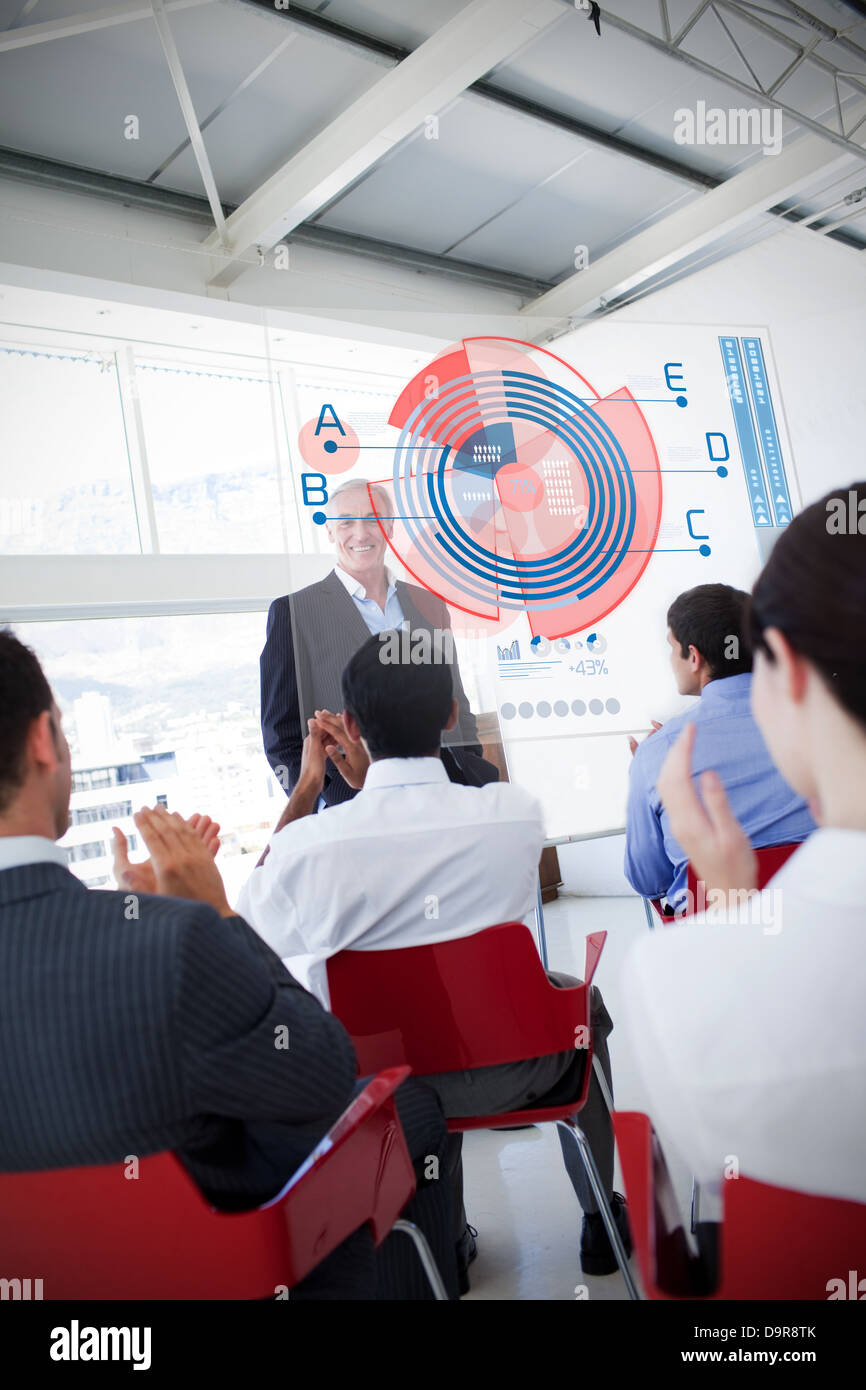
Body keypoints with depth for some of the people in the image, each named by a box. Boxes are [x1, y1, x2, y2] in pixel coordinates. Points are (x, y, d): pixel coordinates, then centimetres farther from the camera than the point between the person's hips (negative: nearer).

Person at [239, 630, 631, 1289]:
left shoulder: (307, 844, -25)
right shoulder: (518, 813, -22)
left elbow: (248, 924, -2)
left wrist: (305, 788, -3)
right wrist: (366, 780, 3)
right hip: (508, 1069, 0)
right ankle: (602, 1218, 43)